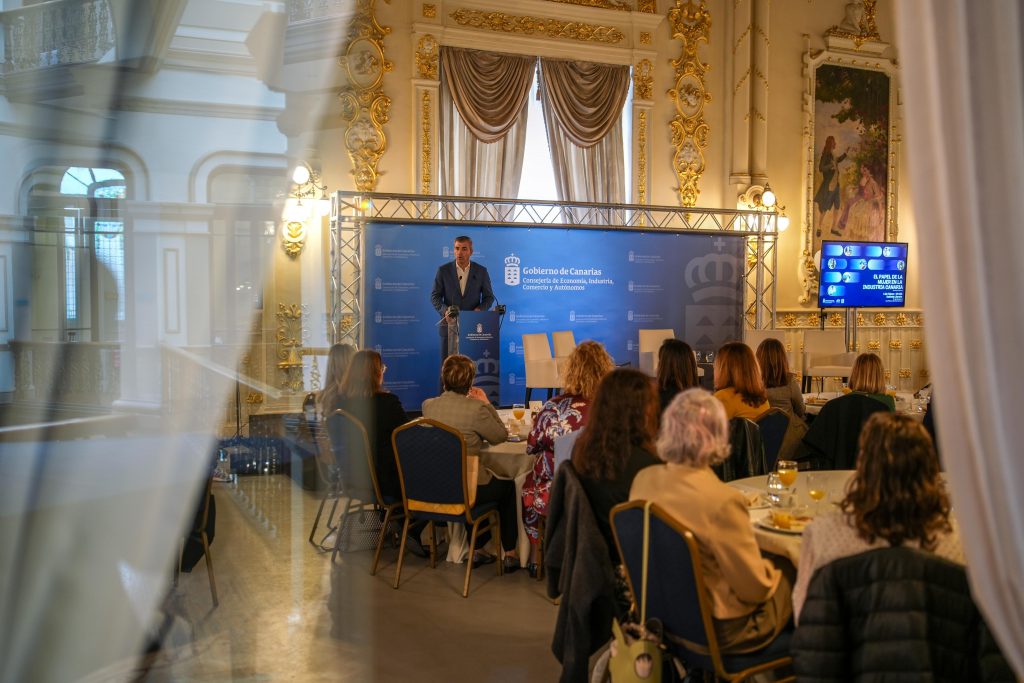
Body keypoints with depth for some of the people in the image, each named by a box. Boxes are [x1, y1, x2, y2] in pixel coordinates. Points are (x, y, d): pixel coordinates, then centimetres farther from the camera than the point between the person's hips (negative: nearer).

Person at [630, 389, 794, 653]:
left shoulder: (643, 480, -11)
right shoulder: (722, 501, -32)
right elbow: (755, 587, -20)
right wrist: (770, 567, 2)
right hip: (718, 627, -6)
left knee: (774, 562, 24)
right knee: (790, 570, 19)